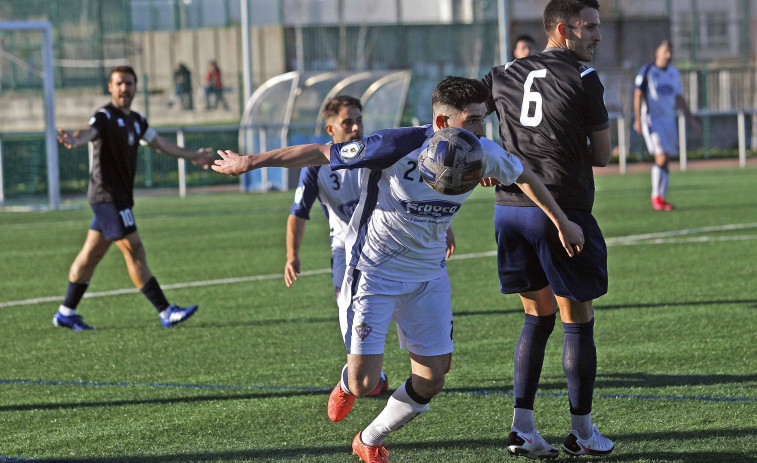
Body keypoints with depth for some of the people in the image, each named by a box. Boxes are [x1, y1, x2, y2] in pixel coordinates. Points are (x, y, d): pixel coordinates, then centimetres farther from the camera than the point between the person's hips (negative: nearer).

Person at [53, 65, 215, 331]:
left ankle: (66, 313, 20)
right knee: (135, 251, -9)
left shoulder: (136, 120, 14)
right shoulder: (105, 117, -12)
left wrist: (192, 156, 38)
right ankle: (166, 313, -9)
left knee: (92, 253, 13)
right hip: (108, 196, -9)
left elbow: (159, 144, 28)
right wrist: (75, 140, -57)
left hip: (120, 197, 9)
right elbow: (90, 132, -33)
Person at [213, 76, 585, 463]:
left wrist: (561, 221, 20)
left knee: (431, 380, 2)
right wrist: (250, 162, -13)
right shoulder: (397, 147, -27)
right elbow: (320, 154, -18)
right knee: (364, 383, -10)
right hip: (373, 271, -5)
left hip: (428, 276, 5)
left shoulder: (483, 153, -11)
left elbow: (523, 176, 12)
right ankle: (347, 384, 31)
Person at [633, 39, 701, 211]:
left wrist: (692, 119, 18)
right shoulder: (647, 71, -3)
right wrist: (637, 119, -13)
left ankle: (662, 198, 10)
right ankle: (656, 196, -6)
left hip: (669, 120, 5)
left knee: (665, 161, 4)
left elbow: (679, 99, 21)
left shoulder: (674, 73, 14)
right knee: (661, 157, -15)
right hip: (651, 119, -5)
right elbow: (638, 95, -5)